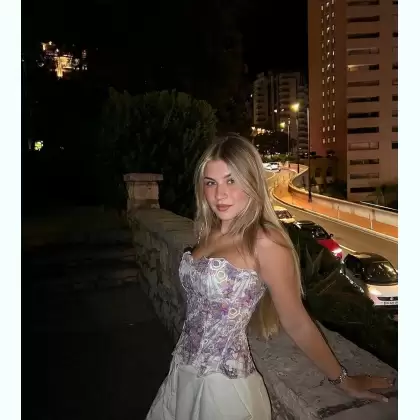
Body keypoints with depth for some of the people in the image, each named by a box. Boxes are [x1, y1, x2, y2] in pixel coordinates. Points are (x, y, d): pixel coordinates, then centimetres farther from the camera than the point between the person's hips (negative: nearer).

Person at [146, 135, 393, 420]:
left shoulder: (265, 242, -18)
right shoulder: (210, 232, 2)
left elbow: (297, 323, -12)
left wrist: (343, 379, -6)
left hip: (223, 382, -6)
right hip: (184, 370, 6)